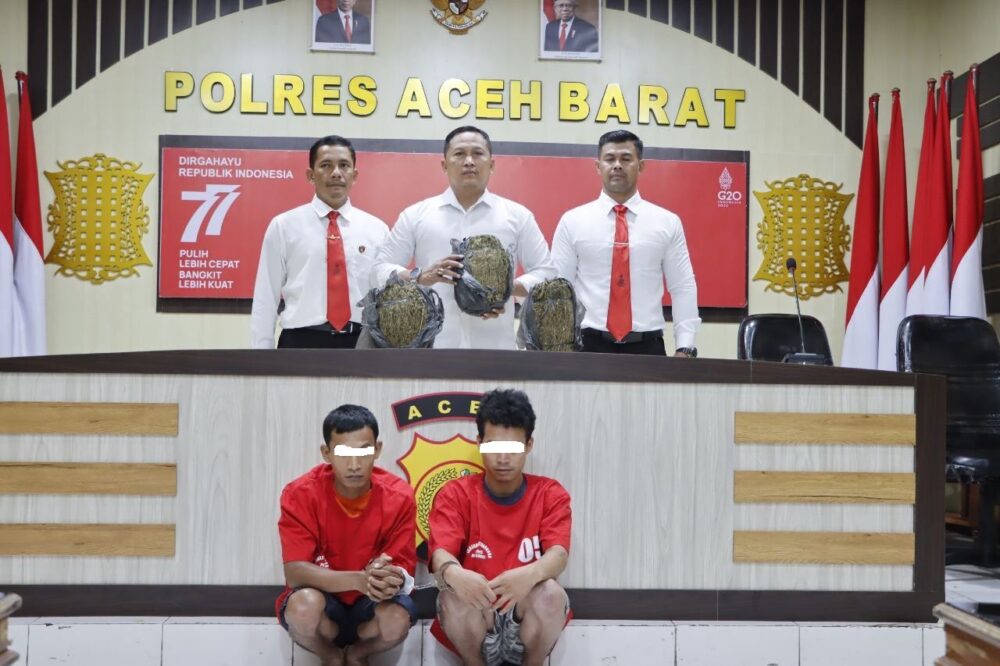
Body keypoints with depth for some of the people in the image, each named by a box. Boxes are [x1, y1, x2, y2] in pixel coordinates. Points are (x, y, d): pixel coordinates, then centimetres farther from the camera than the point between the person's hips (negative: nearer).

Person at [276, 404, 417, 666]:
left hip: (370, 606, 1)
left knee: (398, 618, -32)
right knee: (303, 604, -34)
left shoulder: (399, 497, -13)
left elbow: (402, 569, -11)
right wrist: (359, 579, -38)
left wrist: (390, 580, -38)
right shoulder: (300, 494, -17)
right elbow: (295, 572, -22)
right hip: (322, 604, -1)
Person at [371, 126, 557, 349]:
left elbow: (546, 273, 8)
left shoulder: (517, 216, 9)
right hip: (430, 347, 0)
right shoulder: (415, 215, 9)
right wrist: (421, 277, -13)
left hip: (494, 348, 0)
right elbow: (381, 270, 7)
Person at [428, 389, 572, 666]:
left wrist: (530, 574, -43)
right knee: (454, 594, -32)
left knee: (551, 593, -31)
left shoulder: (551, 494, -2)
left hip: (528, 615, 0)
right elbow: (441, 553, -18)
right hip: (474, 619, 0)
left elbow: (559, 553, -18)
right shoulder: (455, 494, -2)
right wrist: (454, 573, -45)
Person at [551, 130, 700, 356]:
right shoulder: (572, 221, 4)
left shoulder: (667, 223, 6)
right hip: (589, 344, 0)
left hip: (647, 346, 1)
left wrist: (685, 348, -5)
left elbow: (683, 288, 3)